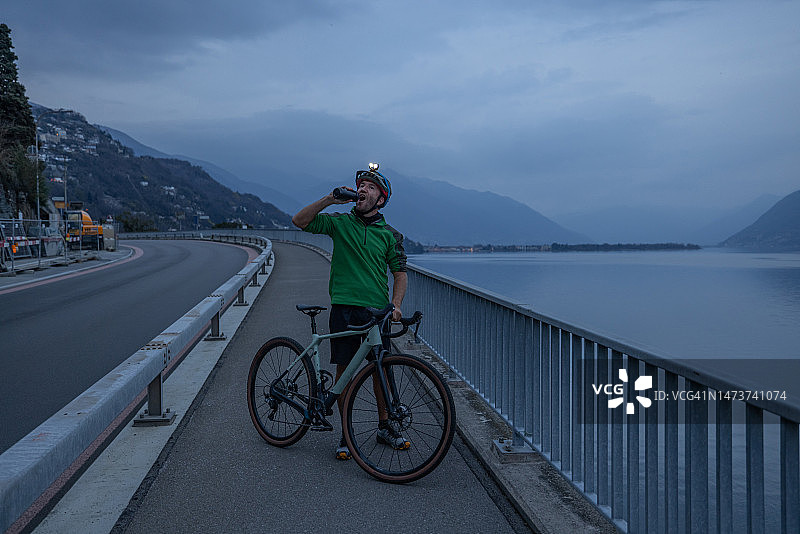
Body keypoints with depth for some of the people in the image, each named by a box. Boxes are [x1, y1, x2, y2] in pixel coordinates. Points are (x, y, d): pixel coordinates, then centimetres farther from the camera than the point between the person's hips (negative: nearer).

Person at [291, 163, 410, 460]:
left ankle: (384, 428, 23)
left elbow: (400, 272, 7)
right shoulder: (340, 222, 6)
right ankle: (346, 433, 13)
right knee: (344, 369, 2)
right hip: (344, 307, -1)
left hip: (377, 310, 1)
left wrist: (396, 305, -9)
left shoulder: (390, 235, 8)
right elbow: (300, 221, -2)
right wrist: (330, 199, -11)